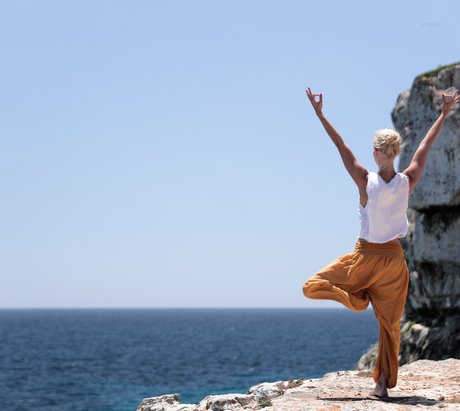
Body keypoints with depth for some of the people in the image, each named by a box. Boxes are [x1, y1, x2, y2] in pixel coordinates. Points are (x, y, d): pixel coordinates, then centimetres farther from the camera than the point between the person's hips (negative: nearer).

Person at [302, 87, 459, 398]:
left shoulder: (366, 181, -15)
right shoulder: (408, 182, -8)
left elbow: (341, 146, -10)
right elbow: (425, 147, 4)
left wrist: (319, 112, -4)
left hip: (365, 257, -3)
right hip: (394, 259, 3)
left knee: (312, 287, 9)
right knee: (390, 322, 9)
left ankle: (358, 298, -5)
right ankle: (384, 382, 6)